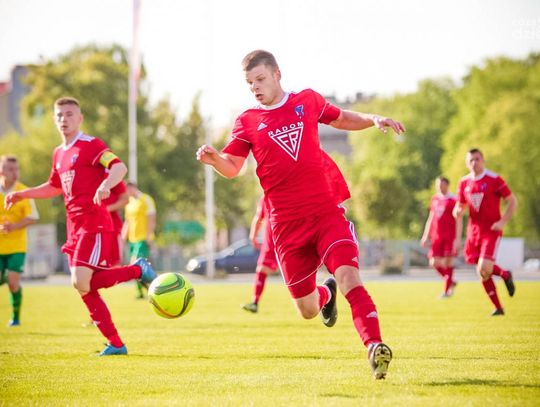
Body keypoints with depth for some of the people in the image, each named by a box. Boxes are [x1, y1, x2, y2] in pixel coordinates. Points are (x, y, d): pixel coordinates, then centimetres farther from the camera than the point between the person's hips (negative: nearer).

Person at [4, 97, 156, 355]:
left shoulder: (91, 145, -6)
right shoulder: (59, 154, 19)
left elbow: (119, 167, -20)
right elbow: (55, 187, 33)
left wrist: (105, 185, -39)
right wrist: (22, 194, 24)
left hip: (94, 225, -8)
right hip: (75, 227, 8)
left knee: (81, 282, -22)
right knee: (85, 288, 3)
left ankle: (139, 270, -3)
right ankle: (115, 344, 10)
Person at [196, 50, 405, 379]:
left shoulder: (308, 101, 10)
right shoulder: (247, 122, 8)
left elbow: (343, 119, 27)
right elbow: (232, 167, 2)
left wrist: (374, 120, 9)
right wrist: (213, 158, -19)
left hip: (326, 211, -1)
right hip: (287, 224, 1)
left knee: (348, 275, -25)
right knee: (307, 309, 7)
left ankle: (374, 346, -29)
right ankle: (325, 295, 43)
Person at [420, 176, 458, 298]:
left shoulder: (453, 200, -7)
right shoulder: (435, 199, 12)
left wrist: (458, 239, -14)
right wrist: (425, 236, 17)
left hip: (449, 236, -6)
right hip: (436, 236, 6)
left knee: (448, 261, -4)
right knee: (434, 263, -1)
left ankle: (447, 290, 6)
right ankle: (451, 281, 20)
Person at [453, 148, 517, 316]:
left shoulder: (494, 180, -7)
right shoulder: (464, 183, 9)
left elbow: (513, 201, -4)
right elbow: (459, 209, 19)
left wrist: (502, 222, -12)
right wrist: (458, 211, -6)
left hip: (491, 231, -5)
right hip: (474, 231, 5)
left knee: (484, 268, -21)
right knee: (482, 273, 3)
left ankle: (505, 275, 12)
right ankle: (498, 307, 16)